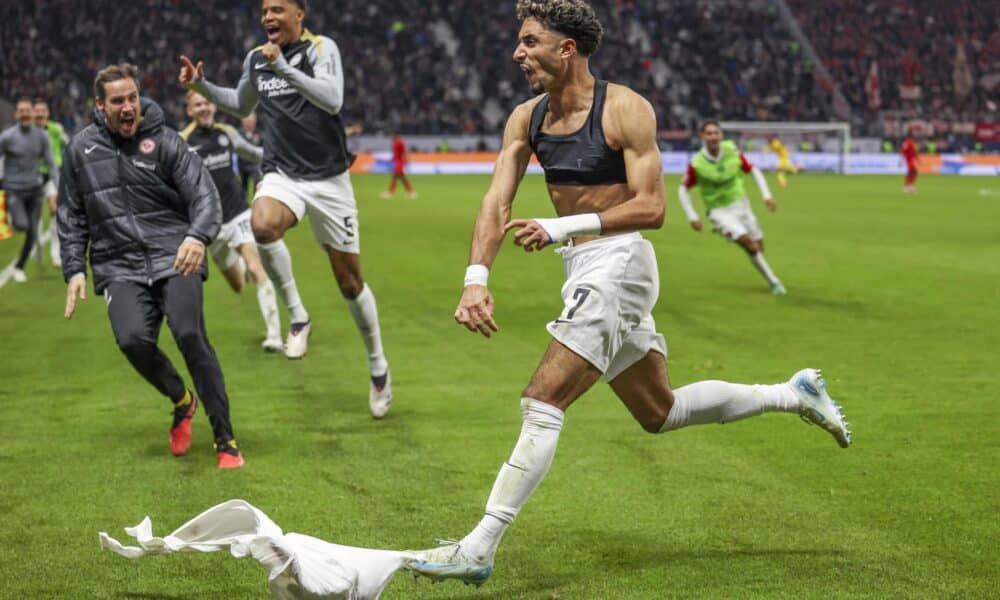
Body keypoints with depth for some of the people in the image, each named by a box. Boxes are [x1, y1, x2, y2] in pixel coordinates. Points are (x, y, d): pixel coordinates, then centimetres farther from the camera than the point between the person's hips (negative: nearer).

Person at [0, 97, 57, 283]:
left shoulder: (41, 136, -2)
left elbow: (51, 164, 2)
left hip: (35, 190, 3)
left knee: (32, 235, 2)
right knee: (22, 225, -24)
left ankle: (18, 268, 23)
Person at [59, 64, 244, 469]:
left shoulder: (164, 141, 0)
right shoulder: (81, 149, 9)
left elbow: (204, 194, -8)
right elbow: (71, 216, 16)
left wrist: (198, 236, -28)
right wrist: (74, 270, 7)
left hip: (174, 257, -2)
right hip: (119, 266, 2)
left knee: (190, 335, -22)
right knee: (133, 340, -23)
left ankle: (225, 440, -8)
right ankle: (181, 402, 9)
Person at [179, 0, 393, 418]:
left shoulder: (321, 48, -8)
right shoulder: (255, 59, 8)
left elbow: (333, 100, -25)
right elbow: (241, 105, 26)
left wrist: (285, 68, -30)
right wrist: (202, 86, 13)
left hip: (328, 179, -3)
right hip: (282, 175, 3)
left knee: (350, 281, 3)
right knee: (263, 226, -33)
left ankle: (378, 367, 24)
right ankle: (297, 317, -13)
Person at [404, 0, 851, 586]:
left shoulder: (625, 109, -14)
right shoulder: (527, 118, 6)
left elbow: (651, 207, -18)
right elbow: (497, 203, -2)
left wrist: (562, 226, -28)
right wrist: (477, 278, -18)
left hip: (618, 263, -9)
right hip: (583, 272, 9)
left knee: (543, 402, -16)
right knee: (661, 413, 20)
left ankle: (478, 550, -15)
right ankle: (795, 394, 36)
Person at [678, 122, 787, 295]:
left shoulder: (732, 152, -13)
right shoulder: (696, 164, -19)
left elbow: (753, 170, 2)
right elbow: (683, 190, -6)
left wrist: (767, 196, -6)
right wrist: (692, 217, -11)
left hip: (740, 204, 4)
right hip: (719, 211, -4)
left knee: (758, 245, 8)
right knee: (746, 241, -23)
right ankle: (773, 281, -11)